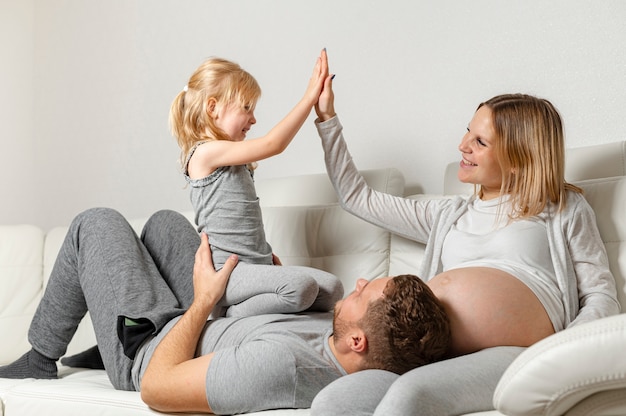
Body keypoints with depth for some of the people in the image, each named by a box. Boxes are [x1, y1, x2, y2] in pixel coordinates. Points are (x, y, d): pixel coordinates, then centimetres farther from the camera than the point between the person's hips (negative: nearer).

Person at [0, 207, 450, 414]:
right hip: (216, 331, 7)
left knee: (97, 223, 7)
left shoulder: (279, 364, -49)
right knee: (163, 221, 22)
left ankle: (41, 359, 27)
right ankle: (100, 348, 41)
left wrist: (202, 302, -21)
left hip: (151, 351, -7)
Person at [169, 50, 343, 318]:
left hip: (255, 265, 10)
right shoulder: (205, 152, -11)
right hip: (225, 272, -10)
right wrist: (310, 97, -14)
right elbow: (272, 144, -18)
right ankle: (227, 317, -13)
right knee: (301, 286, -32)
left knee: (332, 290, -6)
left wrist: (266, 255, 20)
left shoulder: (229, 158, 20)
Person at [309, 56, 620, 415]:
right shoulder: (448, 216, 28)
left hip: (509, 356, -4)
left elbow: (601, 295, 9)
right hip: (434, 360, 5)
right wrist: (328, 117, 33)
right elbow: (358, 197, 34)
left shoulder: (563, 209, 17)